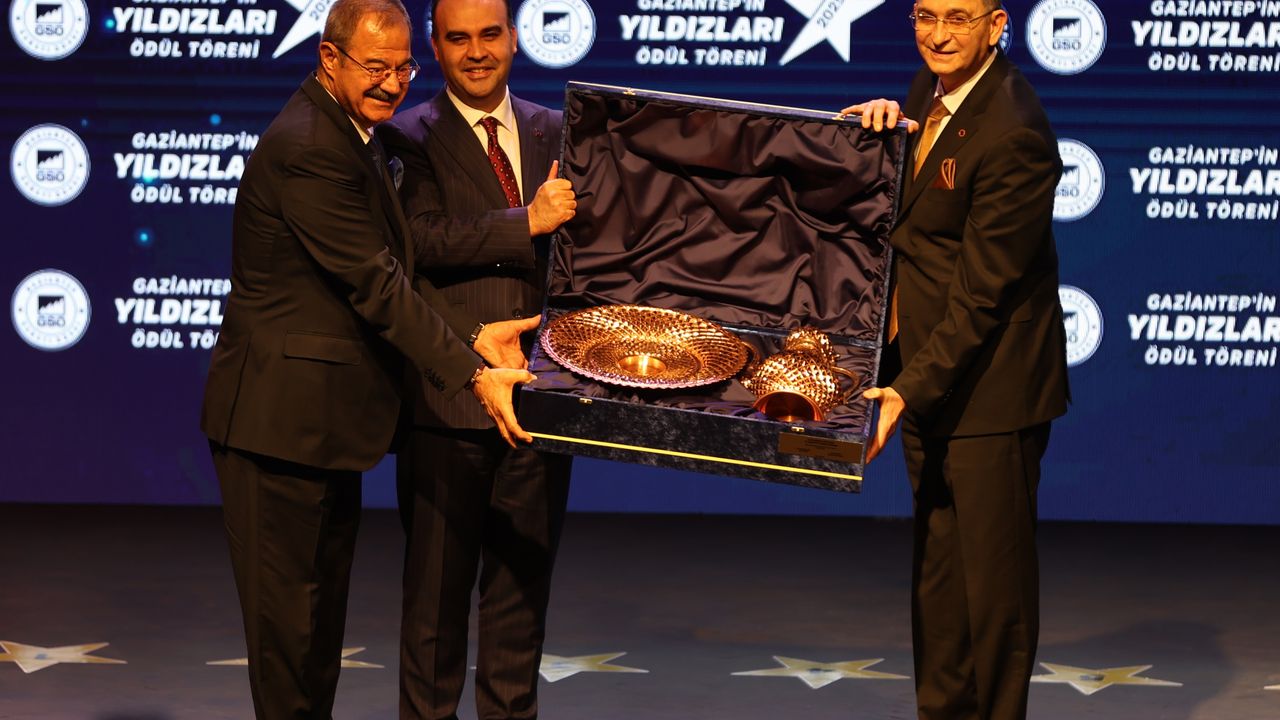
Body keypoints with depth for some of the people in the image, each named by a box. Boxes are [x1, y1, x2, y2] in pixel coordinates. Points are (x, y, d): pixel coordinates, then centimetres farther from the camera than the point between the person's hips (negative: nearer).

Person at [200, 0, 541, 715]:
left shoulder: (350, 137, 13)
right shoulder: (307, 148, -20)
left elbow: (388, 272, 12)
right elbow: (376, 286, -22)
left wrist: (474, 335, 1)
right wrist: (472, 375, -21)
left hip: (328, 414, 11)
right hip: (282, 415, -11)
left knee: (323, 609, 17)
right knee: (287, 610, -2)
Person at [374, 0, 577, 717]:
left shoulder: (553, 132, 12)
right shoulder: (410, 138, -2)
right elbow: (423, 239, -17)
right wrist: (528, 221, -20)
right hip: (449, 397, -4)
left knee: (524, 578, 11)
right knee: (437, 584, 4)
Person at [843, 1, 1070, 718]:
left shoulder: (1013, 133, -22)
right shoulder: (933, 85, 5)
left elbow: (982, 294, -20)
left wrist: (910, 389, -22)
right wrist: (886, 122, -2)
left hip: (988, 383, -9)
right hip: (929, 372, 9)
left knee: (993, 571, 2)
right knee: (937, 565, 16)